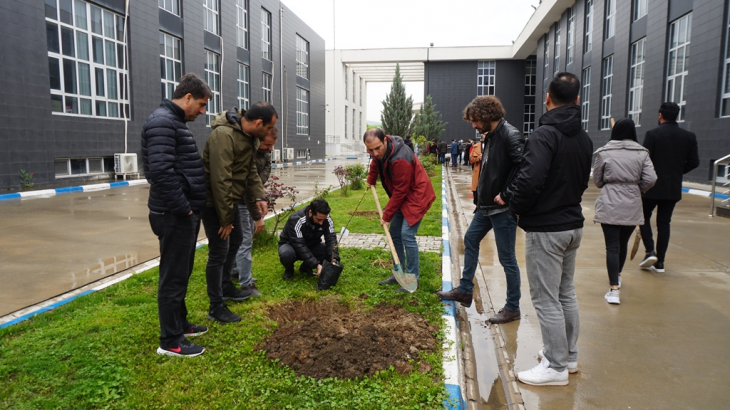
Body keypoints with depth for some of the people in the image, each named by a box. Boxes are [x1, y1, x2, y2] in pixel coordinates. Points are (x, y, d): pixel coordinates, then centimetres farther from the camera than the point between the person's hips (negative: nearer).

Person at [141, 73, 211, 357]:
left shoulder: (176, 122, 17)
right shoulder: (162, 122, -16)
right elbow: (161, 171, -26)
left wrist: (190, 207, 14)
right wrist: (183, 207, -19)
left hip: (185, 213, 10)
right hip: (175, 215, -10)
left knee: (181, 273, 19)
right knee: (173, 277, -1)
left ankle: (180, 324, 33)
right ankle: (170, 341, 10)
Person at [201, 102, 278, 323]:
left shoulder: (249, 136, 2)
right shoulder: (223, 135, -29)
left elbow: (250, 170, 10)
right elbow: (220, 180, -29)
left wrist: (259, 196, -4)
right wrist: (225, 218, -24)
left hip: (230, 199, 10)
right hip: (214, 201, -10)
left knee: (236, 240, 22)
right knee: (219, 251, -6)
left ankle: (225, 286, 41)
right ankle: (216, 307, 7)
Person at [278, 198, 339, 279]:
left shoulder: (326, 219, -20)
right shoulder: (296, 220, -34)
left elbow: (331, 239, -25)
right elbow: (299, 246, -37)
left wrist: (334, 259, -42)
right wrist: (316, 264, -43)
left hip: (311, 246, 4)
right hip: (291, 245, -4)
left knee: (329, 252, -24)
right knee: (286, 254, -39)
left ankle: (306, 268, 4)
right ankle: (289, 270, -1)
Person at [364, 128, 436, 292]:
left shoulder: (400, 160, -32)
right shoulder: (380, 151, -6)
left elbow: (400, 192, -25)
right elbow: (375, 164, 21)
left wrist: (387, 215, -16)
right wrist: (371, 180, 32)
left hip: (416, 196, -9)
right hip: (402, 197, 9)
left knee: (407, 234, -15)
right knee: (394, 233, 11)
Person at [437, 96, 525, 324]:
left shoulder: (510, 136, -19)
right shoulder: (490, 136, 10)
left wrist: (506, 195, -23)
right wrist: (482, 192, 9)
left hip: (503, 208, -10)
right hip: (486, 205, 10)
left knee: (506, 258, 1)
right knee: (470, 240, 19)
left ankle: (512, 308, 16)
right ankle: (465, 290, 33)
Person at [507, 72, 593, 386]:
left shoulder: (544, 134, -19)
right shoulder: (584, 139, 9)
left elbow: (530, 180, -28)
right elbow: (583, 181, 16)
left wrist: (514, 206, -10)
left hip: (545, 228, -9)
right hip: (572, 224, 9)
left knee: (546, 300, 1)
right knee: (566, 293, 20)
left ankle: (556, 367, 12)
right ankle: (569, 356, 33)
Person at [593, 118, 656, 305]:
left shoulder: (604, 152, -4)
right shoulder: (642, 152, 1)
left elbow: (597, 180, 3)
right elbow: (650, 179, -5)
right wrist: (636, 189, 14)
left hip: (609, 205, -3)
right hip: (632, 206, 3)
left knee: (612, 246, -2)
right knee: (623, 243, 21)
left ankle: (614, 289, -11)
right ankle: (617, 276, 41)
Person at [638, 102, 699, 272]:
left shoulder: (653, 134, -11)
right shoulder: (689, 136, 3)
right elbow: (694, 162, 3)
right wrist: (677, 171, 17)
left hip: (652, 186, -4)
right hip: (673, 188, 4)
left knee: (644, 218, 12)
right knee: (664, 223, 10)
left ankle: (650, 251, -5)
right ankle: (660, 262, 11)